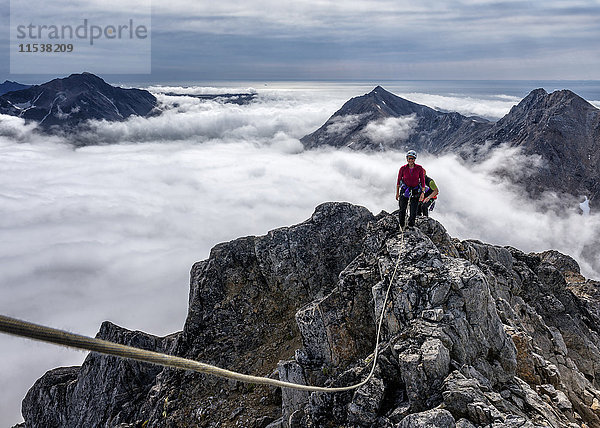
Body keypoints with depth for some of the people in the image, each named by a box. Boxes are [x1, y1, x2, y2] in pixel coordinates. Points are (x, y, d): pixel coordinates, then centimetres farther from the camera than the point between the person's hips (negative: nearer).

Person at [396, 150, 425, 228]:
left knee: (413, 211, -3)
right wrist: (397, 192, 5)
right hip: (405, 189, 0)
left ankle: (411, 227, 13)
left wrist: (423, 192, -8)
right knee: (402, 210, -3)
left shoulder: (419, 168, -8)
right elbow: (399, 180, 2)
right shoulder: (403, 168, -8)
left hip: (415, 191, 0)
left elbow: (422, 181, -2)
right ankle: (401, 226, 15)